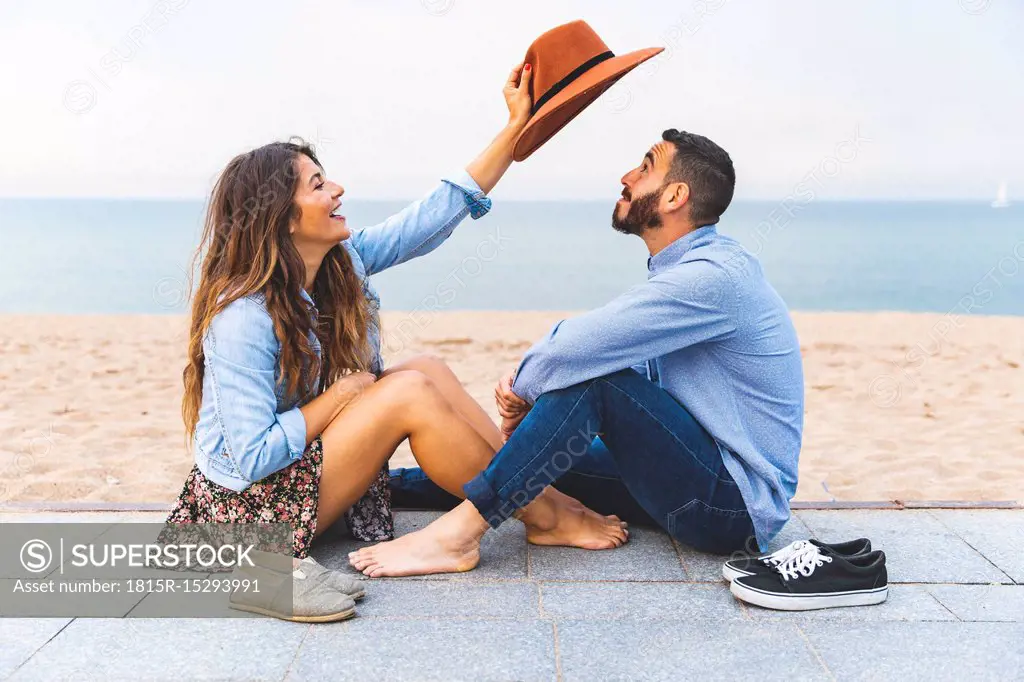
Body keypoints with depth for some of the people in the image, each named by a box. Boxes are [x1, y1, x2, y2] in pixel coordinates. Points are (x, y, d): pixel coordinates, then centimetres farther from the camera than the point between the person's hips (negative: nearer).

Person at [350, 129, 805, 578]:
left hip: (735, 504, -10)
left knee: (593, 376, -25)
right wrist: (528, 391, -5)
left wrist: (523, 389, -6)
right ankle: (386, 487, 16)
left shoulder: (712, 275, -22)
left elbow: (575, 347, -27)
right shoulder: (684, 270, 12)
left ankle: (457, 533, -23)